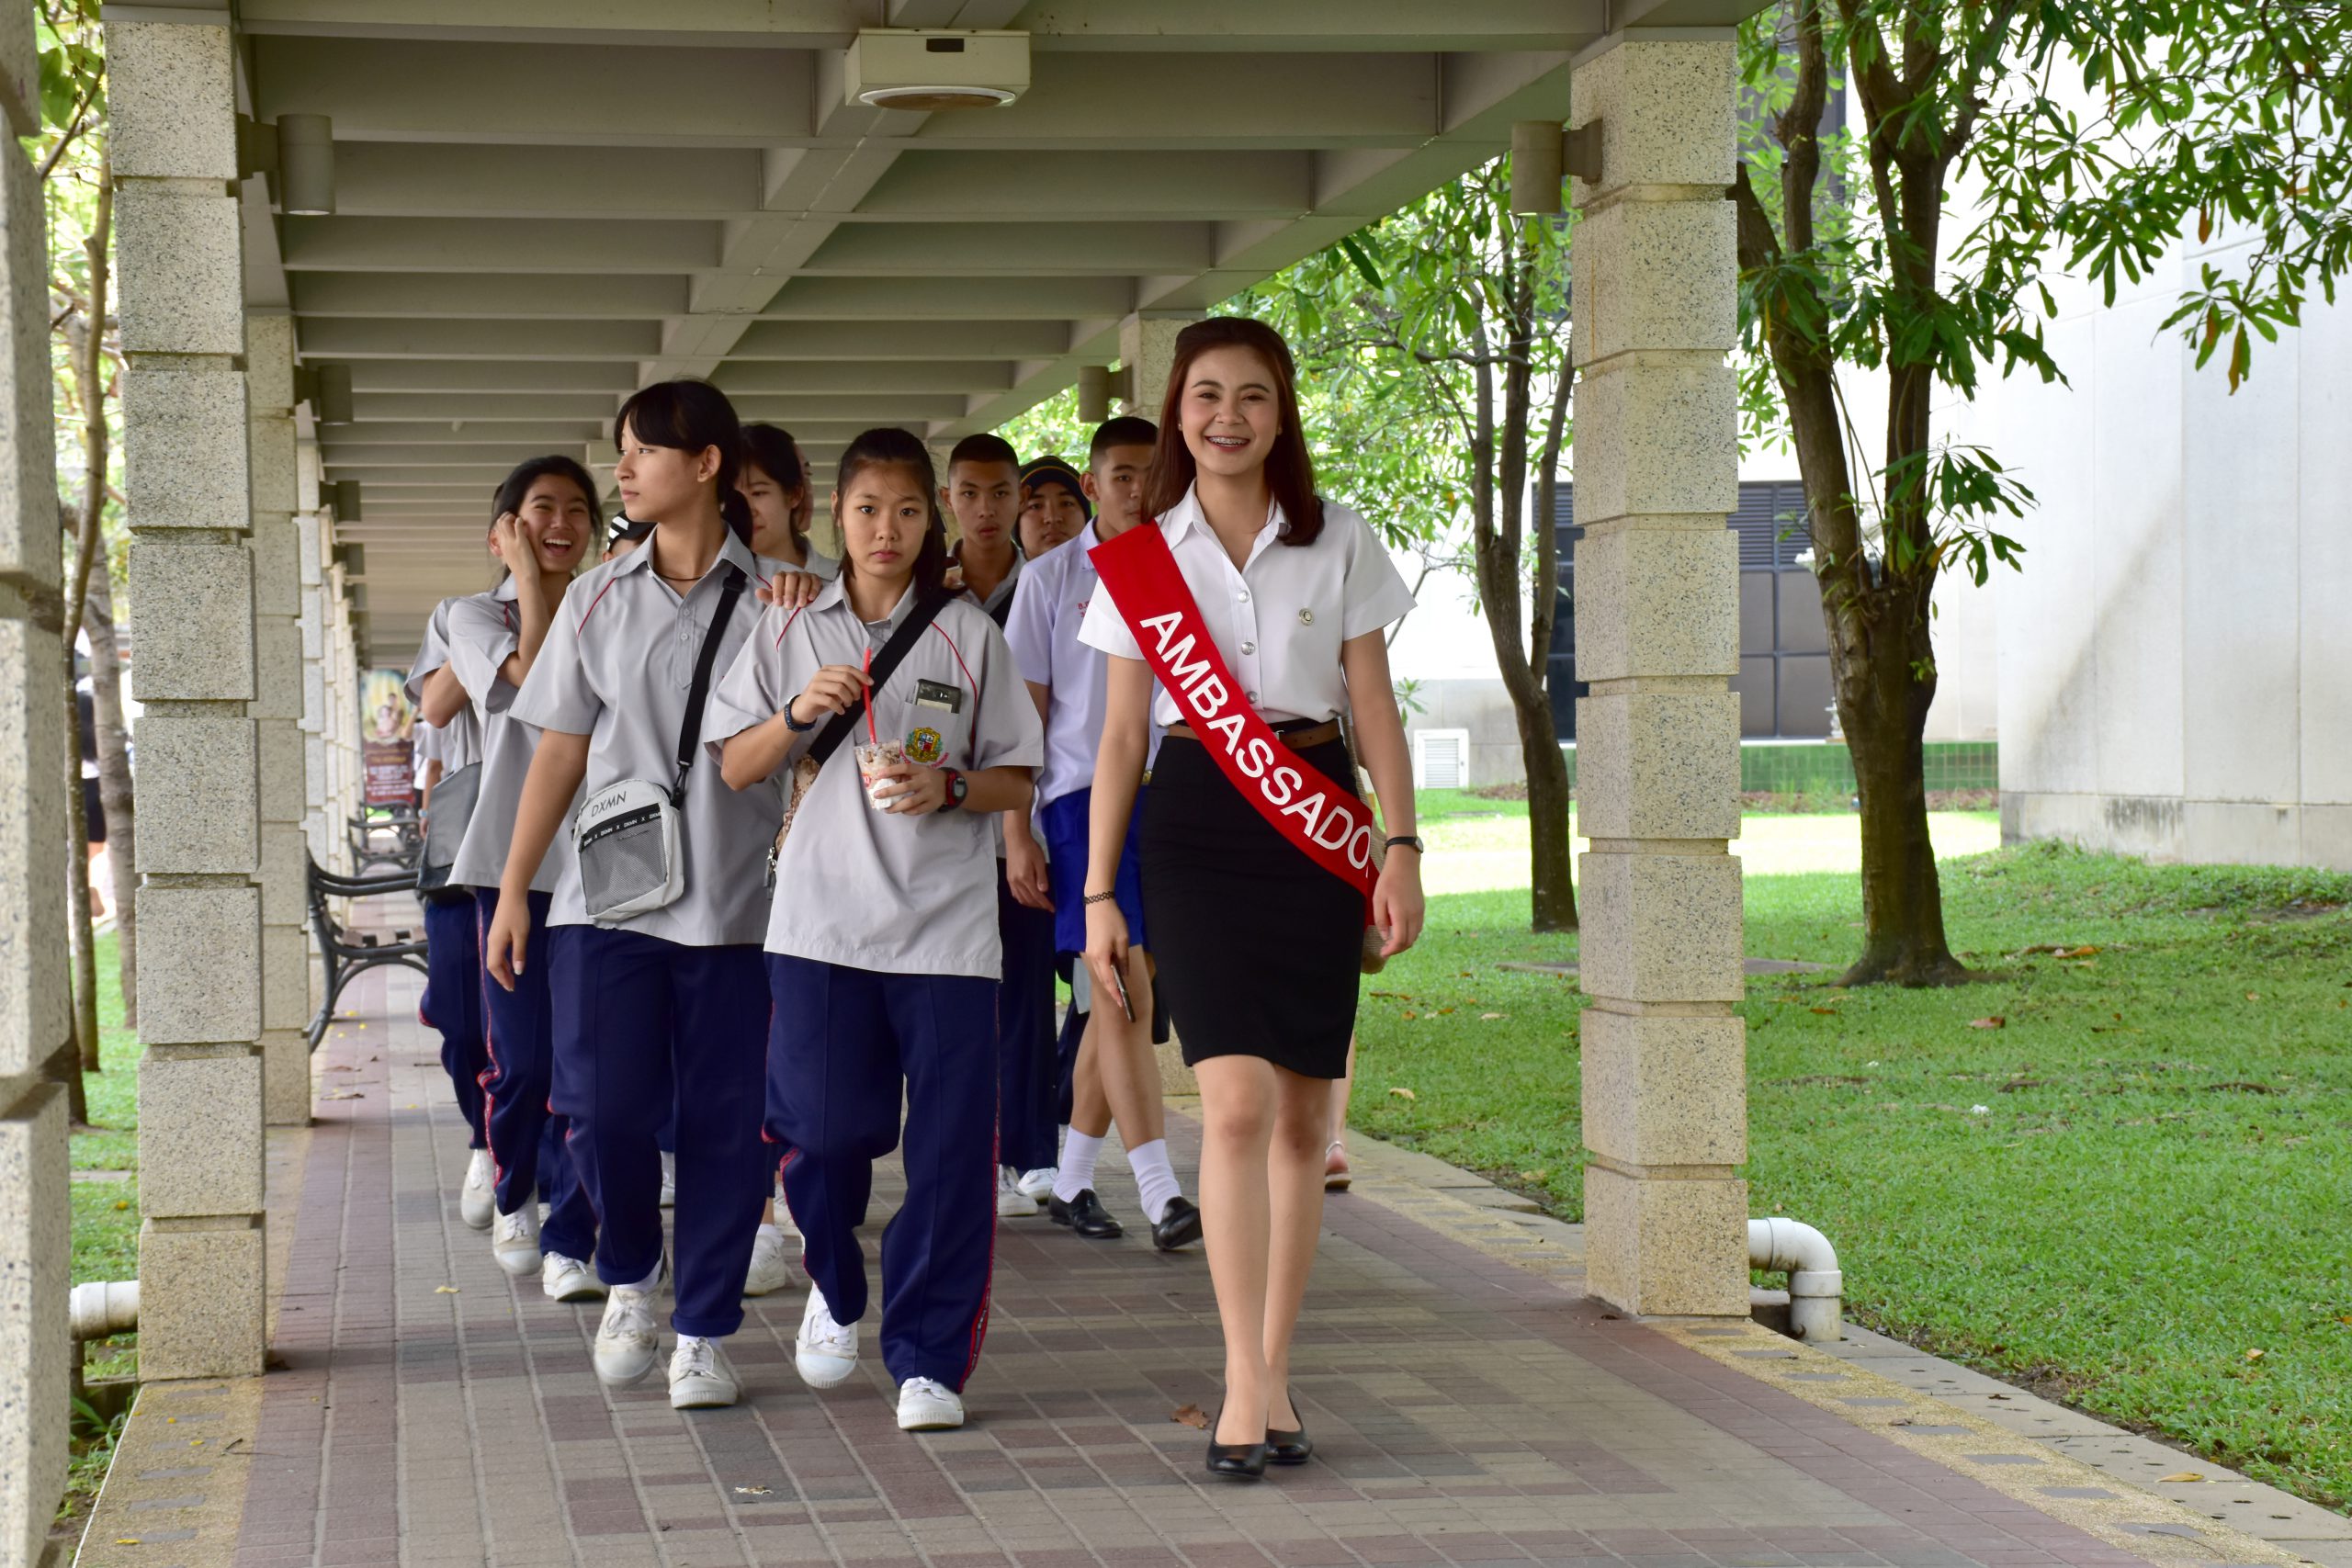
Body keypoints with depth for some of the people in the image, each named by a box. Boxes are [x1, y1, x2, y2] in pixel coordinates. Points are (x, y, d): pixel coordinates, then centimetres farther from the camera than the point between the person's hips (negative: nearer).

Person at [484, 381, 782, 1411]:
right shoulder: (600, 600, 10)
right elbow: (560, 753, 12)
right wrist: (513, 890, 8)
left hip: (733, 898, -1)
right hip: (609, 894, 1)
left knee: (723, 1117, 0)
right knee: (606, 1103, -9)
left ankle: (704, 1331, 11)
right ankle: (628, 1277, 17)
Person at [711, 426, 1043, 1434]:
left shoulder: (969, 636, 7)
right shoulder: (789, 633, 10)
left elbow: (1017, 783, 8)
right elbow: (734, 772, 9)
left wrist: (947, 788, -12)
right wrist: (798, 713, -8)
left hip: (945, 926, -1)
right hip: (821, 919, 1)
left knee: (949, 1150, -4)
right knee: (825, 1126, -2)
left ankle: (927, 1360, 4)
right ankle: (834, 1290, 29)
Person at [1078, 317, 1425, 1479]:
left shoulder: (1338, 545, 7)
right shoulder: (1140, 561, 6)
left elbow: (1376, 710, 7)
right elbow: (1121, 734, 8)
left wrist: (1401, 847, -3)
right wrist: (1099, 891, 4)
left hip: (1316, 825, 1)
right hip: (1194, 825, -1)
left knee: (1302, 1117, 2)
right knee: (1237, 1100, -16)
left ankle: (1272, 1377, 12)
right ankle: (1249, 1387, -16)